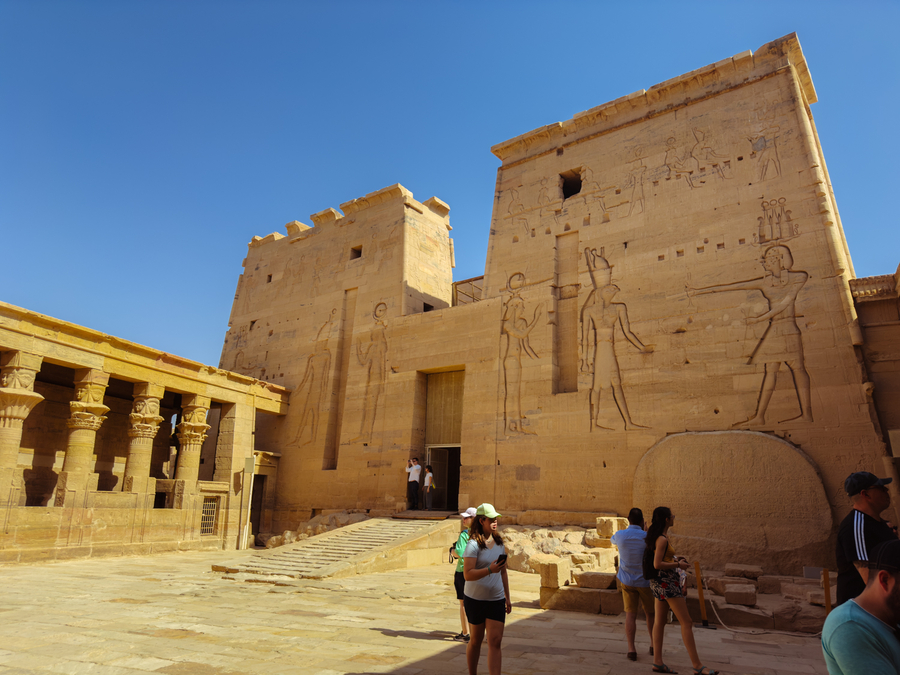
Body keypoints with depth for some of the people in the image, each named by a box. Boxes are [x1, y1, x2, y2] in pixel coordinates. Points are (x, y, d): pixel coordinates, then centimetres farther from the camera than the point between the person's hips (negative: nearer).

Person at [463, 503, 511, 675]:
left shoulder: (499, 542, 6)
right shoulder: (473, 544, -14)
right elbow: (467, 574, -22)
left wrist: (507, 597, 18)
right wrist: (489, 569, -34)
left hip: (497, 600, 4)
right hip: (475, 599, -4)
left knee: (495, 642, -3)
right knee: (476, 640, 12)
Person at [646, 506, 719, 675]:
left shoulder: (657, 536, 11)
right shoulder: (662, 539, -19)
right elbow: (657, 564, -23)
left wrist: (673, 559, 16)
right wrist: (678, 565, -13)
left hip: (659, 582, 10)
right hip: (667, 582, -10)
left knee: (660, 621, 9)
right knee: (686, 623, -4)